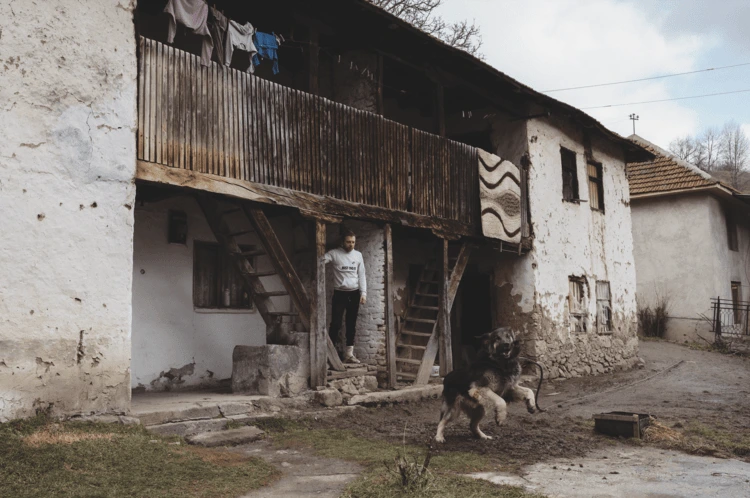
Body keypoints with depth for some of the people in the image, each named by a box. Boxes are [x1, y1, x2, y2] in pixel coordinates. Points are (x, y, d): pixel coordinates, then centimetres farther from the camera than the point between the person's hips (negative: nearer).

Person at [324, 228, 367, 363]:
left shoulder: (358, 255, 7)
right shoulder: (334, 253, -5)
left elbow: (361, 275, 8)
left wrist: (363, 293, 0)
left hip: (354, 294, 4)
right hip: (339, 293, -4)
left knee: (351, 325, 8)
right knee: (336, 323, -6)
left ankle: (349, 354, 14)